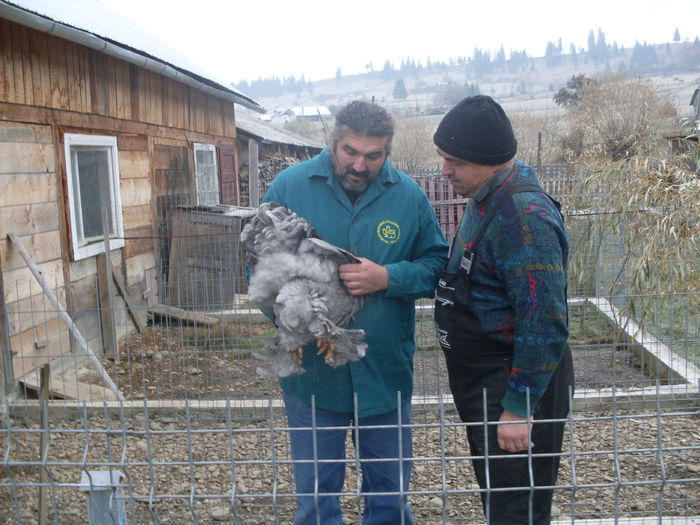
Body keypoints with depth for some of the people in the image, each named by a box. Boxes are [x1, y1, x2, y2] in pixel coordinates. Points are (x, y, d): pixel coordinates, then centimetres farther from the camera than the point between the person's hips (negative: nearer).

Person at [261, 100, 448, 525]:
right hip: (311, 373, -1)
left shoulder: (409, 195, -3)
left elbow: (436, 264, -1)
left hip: (385, 371, 1)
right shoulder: (289, 187, -5)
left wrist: (386, 277, -19)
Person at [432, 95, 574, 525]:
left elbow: (544, 324, -27)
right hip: (485, 382, 10)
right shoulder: (489, 198, 7)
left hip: (517, 389, -10)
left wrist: (519, 407, -23)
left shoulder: (524, 216, -25)